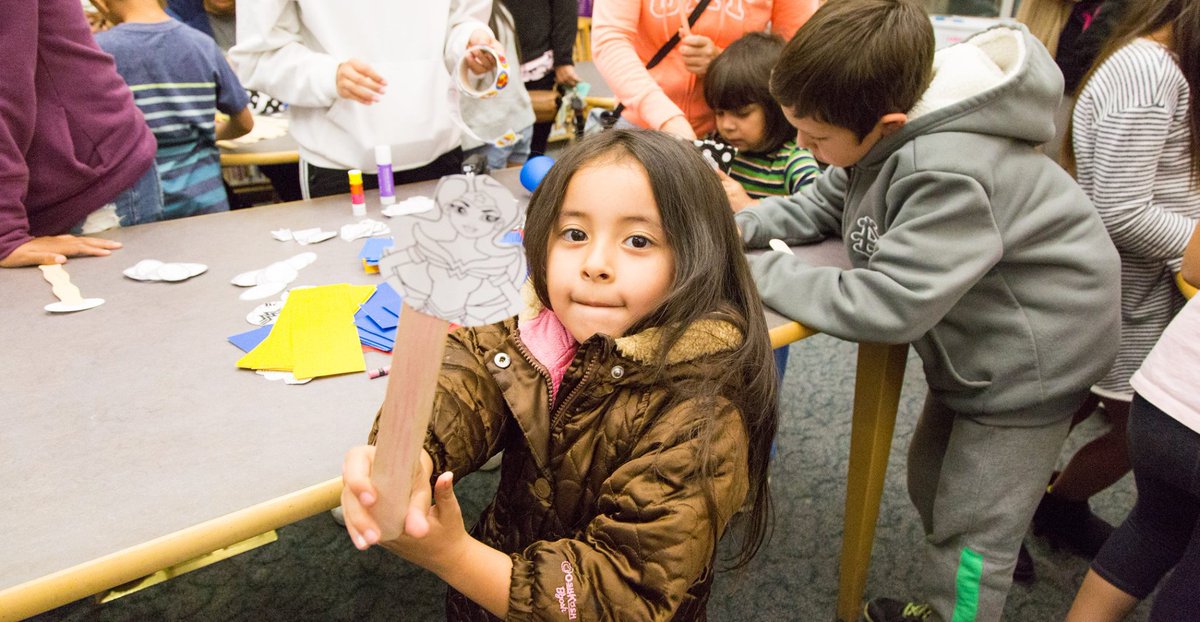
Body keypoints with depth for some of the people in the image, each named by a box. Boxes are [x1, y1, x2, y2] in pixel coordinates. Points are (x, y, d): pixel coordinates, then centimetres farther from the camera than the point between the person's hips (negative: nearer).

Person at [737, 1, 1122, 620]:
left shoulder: (950, 175, -38)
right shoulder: (880, 129, -10)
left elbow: (884, 304, -37)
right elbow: (817, 206, 4)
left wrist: (757, 271, -29)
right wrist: (739, 225, -13)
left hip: (1030, 358, -9)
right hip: (972, 343, 9)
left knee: (968, 531, 3)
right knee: (929, 484, 22)